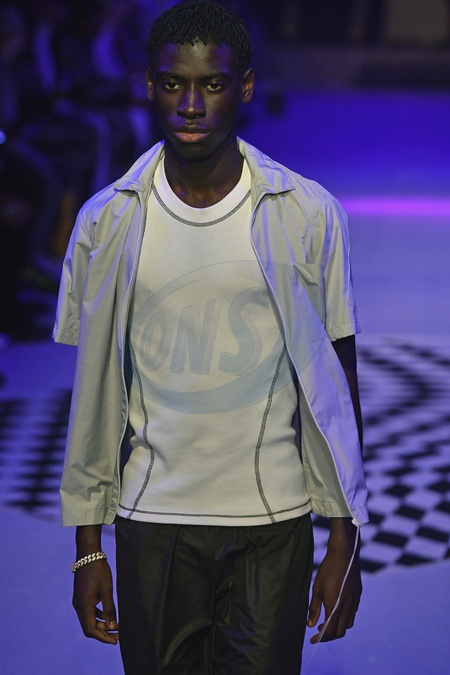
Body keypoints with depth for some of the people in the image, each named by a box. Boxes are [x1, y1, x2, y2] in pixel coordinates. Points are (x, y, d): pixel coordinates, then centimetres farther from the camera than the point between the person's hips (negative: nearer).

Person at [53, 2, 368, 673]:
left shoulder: (308, 214, -4)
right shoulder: (107, 221, 0)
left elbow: (338, 382, 1)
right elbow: (94, 391, 6)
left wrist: (346, 542, 0)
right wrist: (88, 547, 6)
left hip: (274, 522, -1)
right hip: (152, 522, 1)